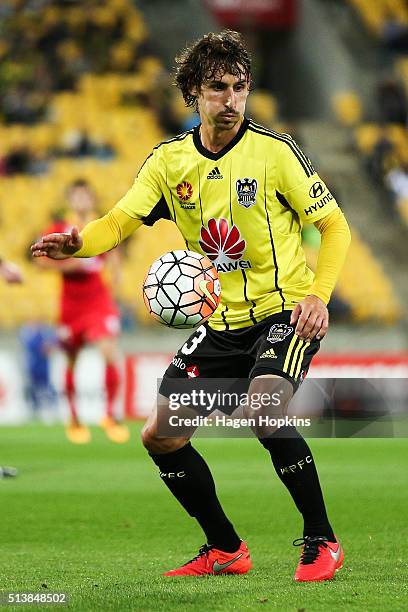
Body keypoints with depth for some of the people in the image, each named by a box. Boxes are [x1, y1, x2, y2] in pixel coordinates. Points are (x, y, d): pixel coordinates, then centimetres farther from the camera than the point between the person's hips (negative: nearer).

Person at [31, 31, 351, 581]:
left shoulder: (275, 150, -10)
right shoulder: (170, 160, 2)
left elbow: (334, 225, -6)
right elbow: (121, 220, -8)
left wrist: (317, 295, -21)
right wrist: (79, 243, -30)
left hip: (286, 313, -6)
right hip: (222, 323, 6)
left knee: (264, 412, -31)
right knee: (159, 436, 3)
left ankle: (321, 542, -14)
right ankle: (225, 550, 21)